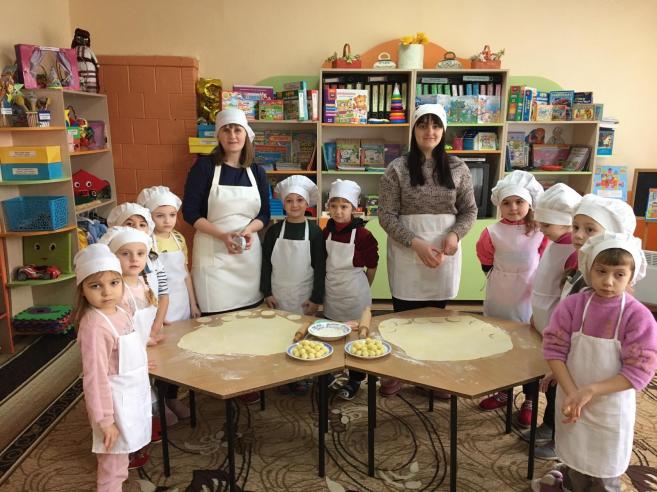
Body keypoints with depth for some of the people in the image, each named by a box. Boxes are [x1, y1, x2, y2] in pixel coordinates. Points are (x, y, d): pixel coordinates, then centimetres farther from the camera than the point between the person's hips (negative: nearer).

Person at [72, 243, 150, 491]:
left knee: (120, 458, 26)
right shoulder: (94, 325, -28)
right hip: (115, 402, -8)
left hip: (132, 396, 8)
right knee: (112, 466, 10)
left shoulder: (120, 313, -1)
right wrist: (105, 420, -23)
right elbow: (95, 377, -26)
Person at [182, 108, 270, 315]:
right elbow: (189, 212, -6)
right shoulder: (204, 165, -4)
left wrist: (249, 230, -11)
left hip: (249, 253, 4)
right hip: (212, 253, -3)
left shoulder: (257, 172, 7)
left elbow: (264, 214, 11)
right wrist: (223, 235, -18)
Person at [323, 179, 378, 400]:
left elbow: (372, 267, -6)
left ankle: (355, 380, 24)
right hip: (331, 291, 5)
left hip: (354, 293, -5)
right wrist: (332, 278, 8)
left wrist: (360, 288, 4)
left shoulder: (362, 234, -17)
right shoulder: (327, 232, -2)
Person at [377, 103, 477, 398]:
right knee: (404, 315, 6)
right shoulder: (398, 168, -3)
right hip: (407, 253, -2)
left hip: (445, 251, 2)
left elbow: (469, 210, 9)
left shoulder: (457, 168, 4)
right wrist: (416, 243, -16)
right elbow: (387, 215, -6)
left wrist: (454, 234, -11)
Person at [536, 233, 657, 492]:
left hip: (611, 409, -2)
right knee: (574, 461, 22)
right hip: (573, 401, 2)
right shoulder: (572, 304, -10)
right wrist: (571, 392, -19)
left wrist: (591, 390, -23)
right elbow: (554, 348, -9)